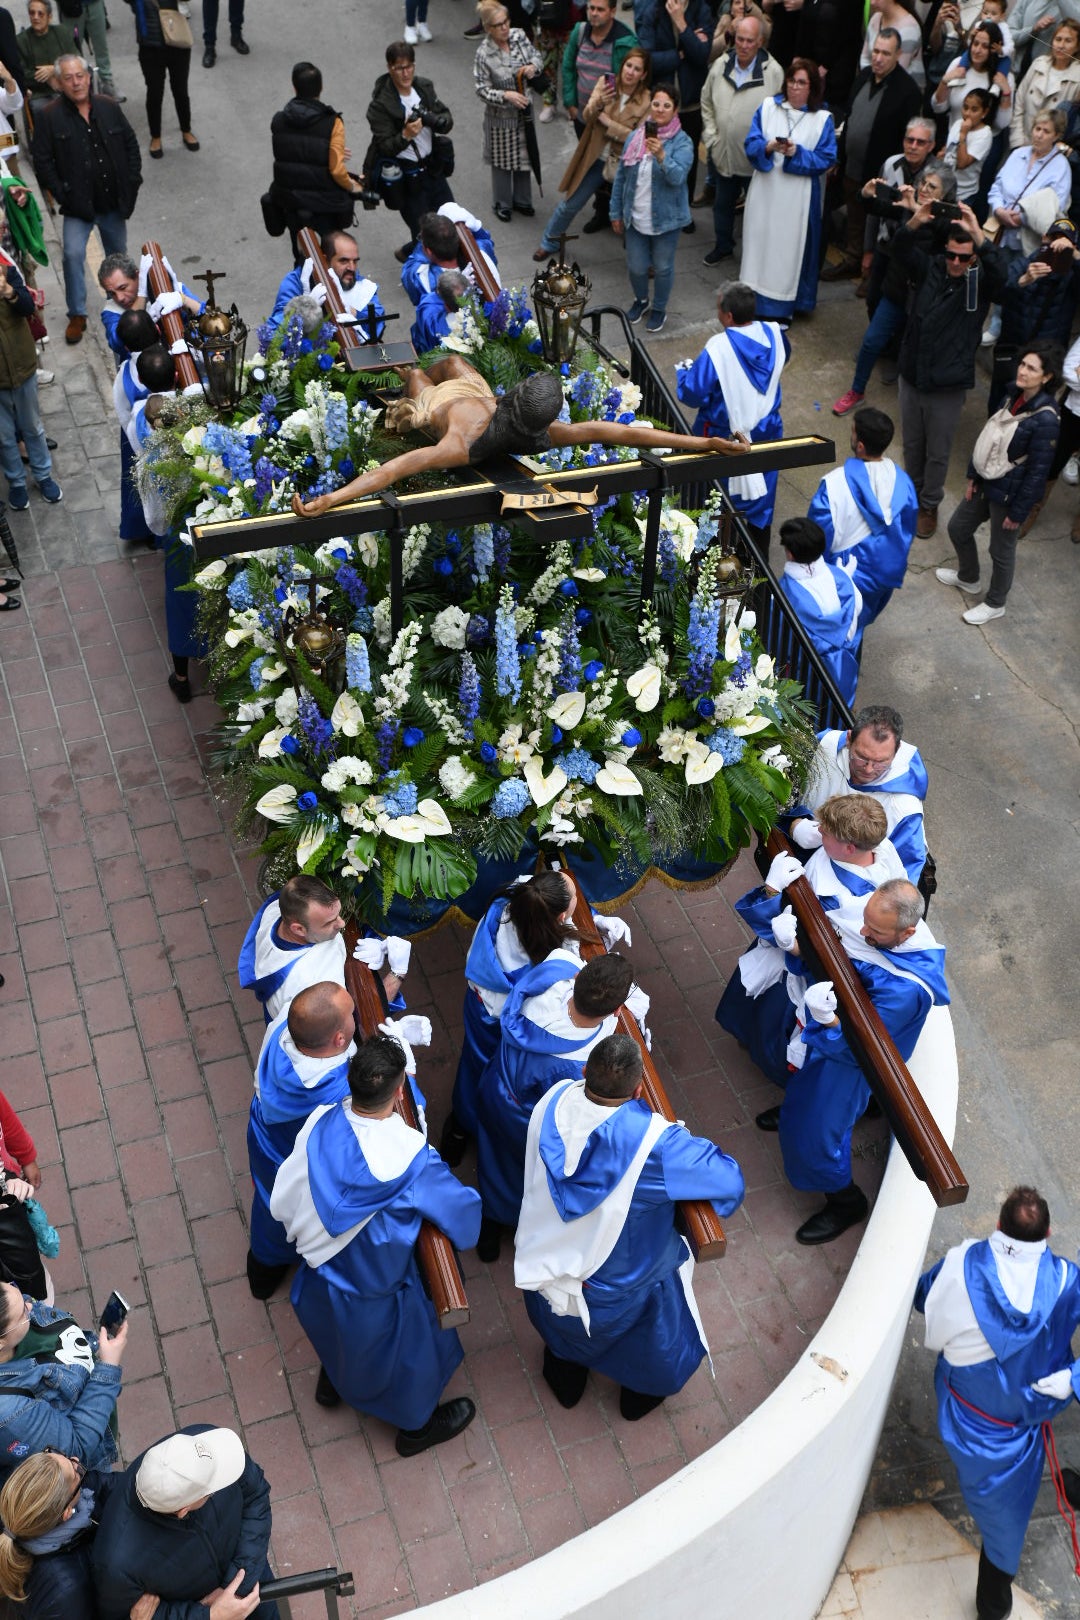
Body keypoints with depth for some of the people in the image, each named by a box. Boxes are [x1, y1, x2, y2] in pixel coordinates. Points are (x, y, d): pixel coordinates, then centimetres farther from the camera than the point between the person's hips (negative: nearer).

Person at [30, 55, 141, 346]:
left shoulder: (108, 107, 1)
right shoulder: (49, 117, -10)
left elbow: (130, 144, 10)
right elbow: (43, 161, -8)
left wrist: (133, 180, 2)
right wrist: (62, 194, -15)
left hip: (114, 201, 4)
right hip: (78, 203, -4)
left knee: (118, 254, 19)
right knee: (73, 255, -16)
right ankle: (77, 315, -4)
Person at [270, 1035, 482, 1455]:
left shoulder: (322, 1123, -26)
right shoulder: (409, 1157, -38)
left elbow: (283, 1200, -13)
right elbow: (461, 1208, -22)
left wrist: (303, 1232, 7)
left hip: (321, 1265, 5)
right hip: (376, 1284, -4)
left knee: (337, 1327, 37)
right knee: (408, 1344, 26)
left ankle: (333, 1381, 66)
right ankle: (416, 1424, 51)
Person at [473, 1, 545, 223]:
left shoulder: (519, 35, -10)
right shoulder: (484, 53, -23)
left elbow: (537, 56, 4)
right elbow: (482, 90, -20)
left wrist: (533, 67, -19)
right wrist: (506, 95, -34)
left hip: (524, 110, 5)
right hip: (501, 115, -5)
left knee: (524, 156, 19)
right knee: (503, 160, 12)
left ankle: (521, 200, 38)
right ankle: (502, 204, 31)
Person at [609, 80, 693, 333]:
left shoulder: (682, 142, -13)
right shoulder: (635, 137, -1)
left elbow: (678, 176, -29)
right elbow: (621, 176, 6)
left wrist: (661, 156, -46)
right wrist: (616, 213, 8)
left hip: (666, 219, -3)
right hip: (636, 217, 3)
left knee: (662, 267, 11)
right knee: (636, 266, 14)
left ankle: (659, 309, 35)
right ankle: (641, 300, 43)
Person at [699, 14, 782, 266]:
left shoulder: (773, 72, -16)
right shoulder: (720, 65, -2)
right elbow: (706, 103, 10)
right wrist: (711, 137, 4)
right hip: (723, 153, 5)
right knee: (722, 204, 22)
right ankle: (723, 246, 42)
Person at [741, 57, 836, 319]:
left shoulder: (823, 119, -5)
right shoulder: (768, 106, 2)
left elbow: (827, 159, -8)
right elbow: (751, 144, -1)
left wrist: (797, 153, -23)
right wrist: (768, 147, -23)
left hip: (797, 197, -3)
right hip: (765, 191, 3)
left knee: (789, 247, 4)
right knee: (760, 242, 10)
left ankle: (782, 306, 16)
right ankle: (755, 302, 23)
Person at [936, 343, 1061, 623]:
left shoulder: (1045, 419, -29)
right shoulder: (1016, 397, -5)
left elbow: (1038, 472, -22)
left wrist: (1019, 512, -16)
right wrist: (973, 476, 10)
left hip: (1009, 493, -8)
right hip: (986, 482, 8)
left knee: (1001, 550, 13)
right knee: (957, 528, 23)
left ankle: (995, 605, 37)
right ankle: (968, 578, 50)